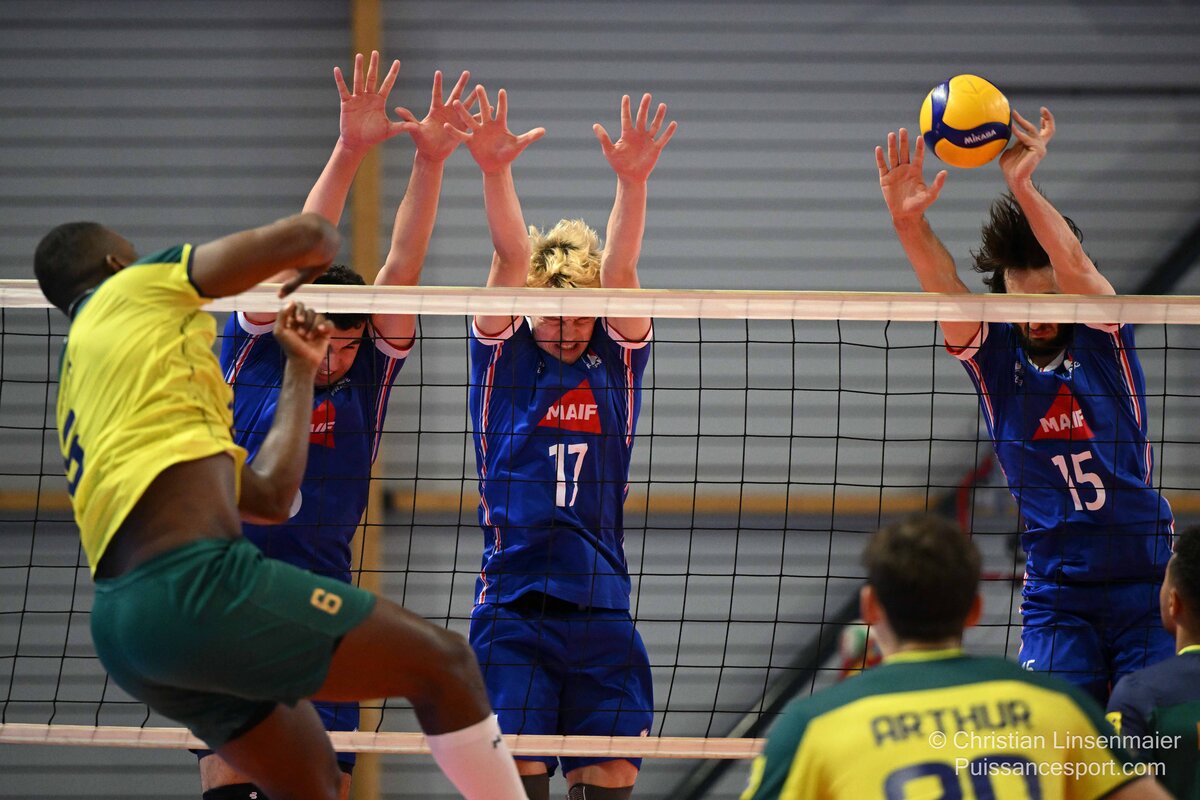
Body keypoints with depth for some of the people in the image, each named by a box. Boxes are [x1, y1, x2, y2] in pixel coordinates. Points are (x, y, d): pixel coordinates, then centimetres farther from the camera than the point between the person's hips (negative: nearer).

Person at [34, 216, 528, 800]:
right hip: (196, 581, -9)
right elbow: (307, 234, -1)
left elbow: (272, 495, 29)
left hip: (120, 620, 9)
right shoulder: (135, 288, 9)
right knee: (444, 664, 0)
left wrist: (301, 369, 40)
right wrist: (310, 267, 23)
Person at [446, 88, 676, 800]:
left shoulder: (616, 361, 9)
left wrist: (633, 181, -25)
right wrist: (495, 172, -24)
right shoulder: (505, 356, 6)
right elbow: (511, 259, -10)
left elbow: (620, 271, -8)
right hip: (512, 605, -2)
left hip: (602, 609, 2)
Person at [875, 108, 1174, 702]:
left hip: (1146, 583, -1)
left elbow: (1074, 266, -21)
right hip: (1056, 591, 1)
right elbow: (944, 290, -16)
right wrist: (909, 222, -35)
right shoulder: (994, 356, 1)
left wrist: (1023, 186, -36)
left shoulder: (1102, 340, -2)